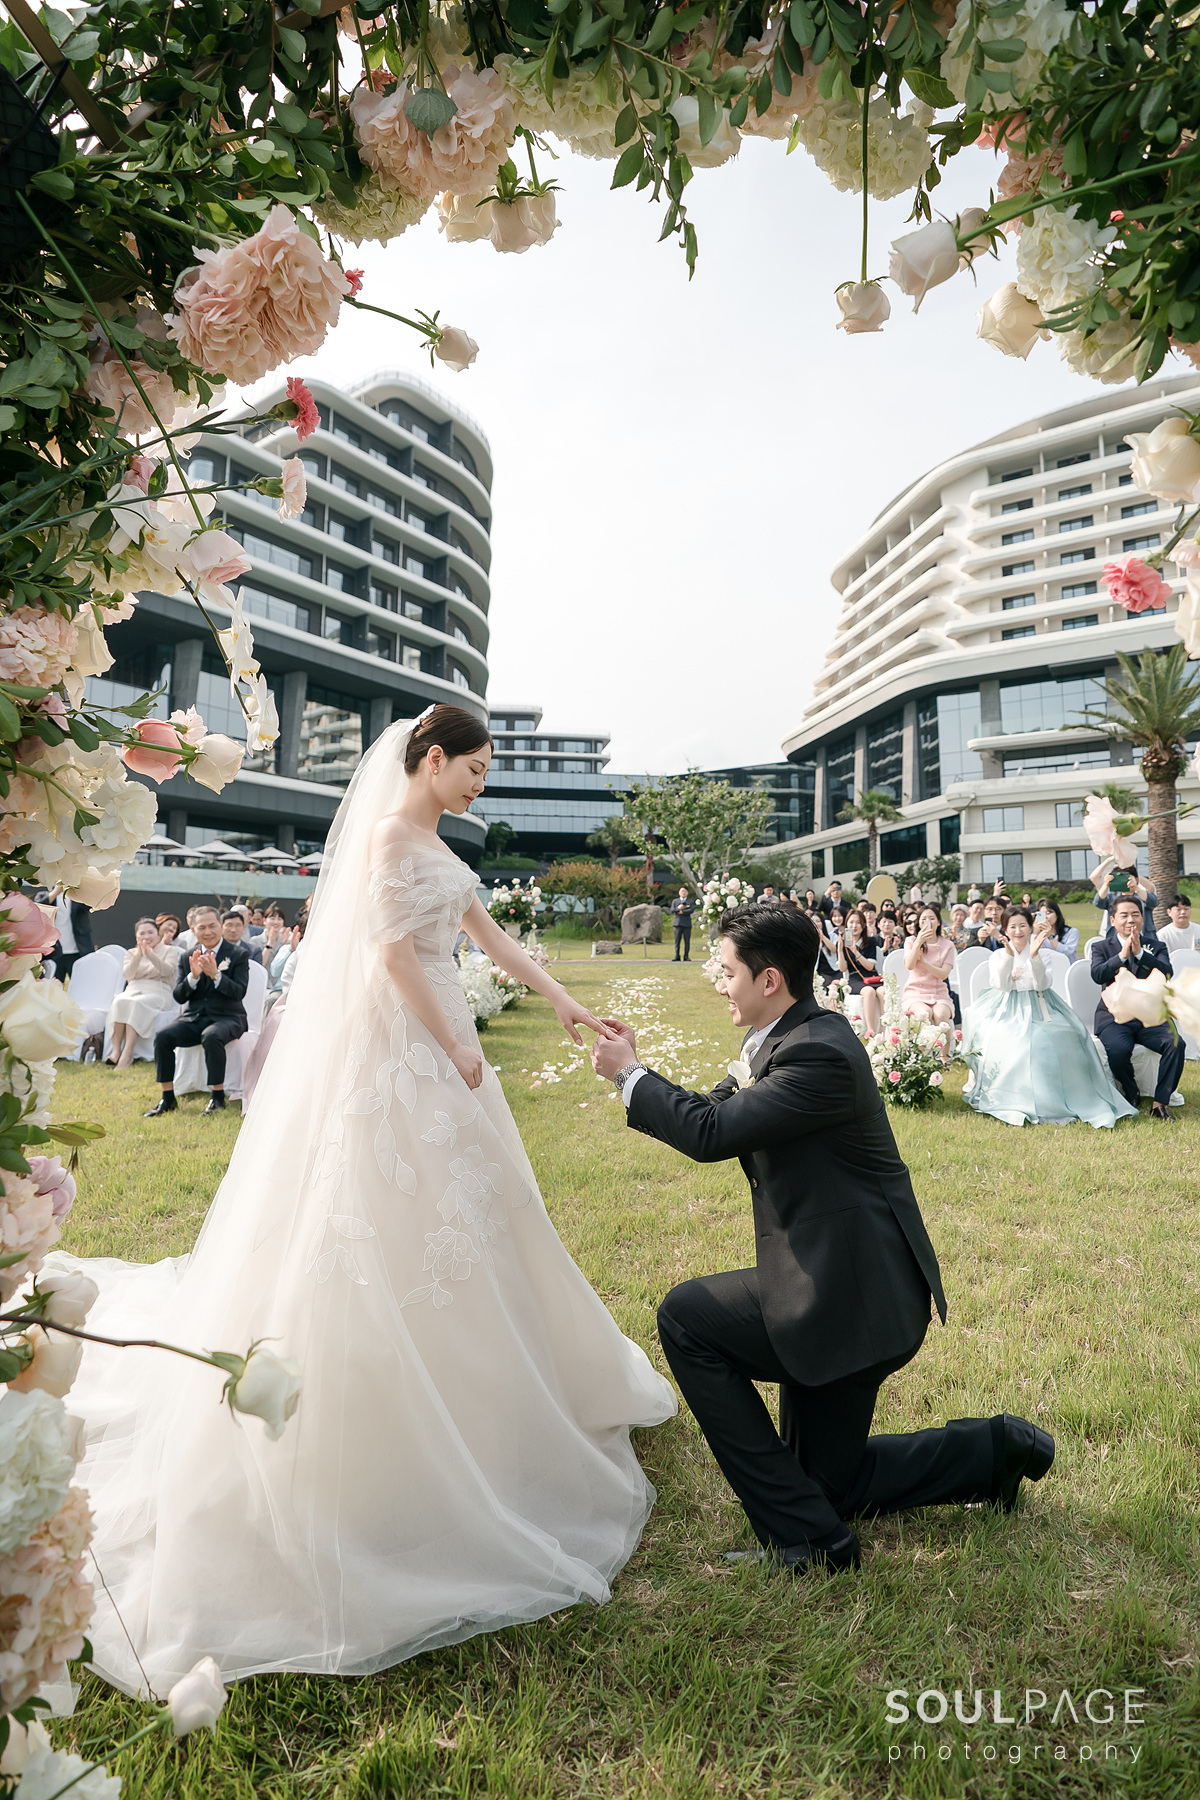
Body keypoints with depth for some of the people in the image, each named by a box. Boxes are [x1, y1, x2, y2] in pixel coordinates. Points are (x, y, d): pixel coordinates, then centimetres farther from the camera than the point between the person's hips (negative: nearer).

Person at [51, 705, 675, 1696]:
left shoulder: (435, 842, 15)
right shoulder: (390, 833, -13)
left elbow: (492, 934, 17)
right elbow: (392, 952, -20)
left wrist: (565, 1001, 13)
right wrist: (455, 1046, -14)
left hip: (437, 1039, 10)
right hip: (396, 1048, -10)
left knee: (461, 1212, 18)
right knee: (398, 1222, -2)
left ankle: (465, 1398, 37)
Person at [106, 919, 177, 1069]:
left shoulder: (168, 951, 10)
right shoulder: (130, 953, 19)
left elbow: (167, 970, -11)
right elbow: (128, 974, -1)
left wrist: (150, 954, -25)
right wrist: (138, 956, -17)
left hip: (157, 992, -3)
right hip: (133, 989, 3)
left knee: (136, 1003, -35)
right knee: (120, 1001, -32)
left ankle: (127, 1053, -43)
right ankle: (115, 1050, -37)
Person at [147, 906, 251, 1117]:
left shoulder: (238, 955, 0)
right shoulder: (187, 957, 10)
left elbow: (239, 993, -11)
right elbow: (178, 996, 3)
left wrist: (215, 974, -25)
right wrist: (193, 976, -16)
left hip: (226, 1017, -4)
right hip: (193, 1018, 4)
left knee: (211, 1037, -36)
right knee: (162, 1036, -22)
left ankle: (218, 1097, -21)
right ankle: (168, 1099, -11)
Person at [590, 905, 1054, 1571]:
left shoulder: (819, 1053, -25)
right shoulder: (788, 1037, 6)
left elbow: (710, 1134, -29)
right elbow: (713, 1111, 9)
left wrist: (629, 1073, -15)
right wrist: (635, 1071, -2)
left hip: (851, 1295, -10)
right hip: (844, 1276, 10)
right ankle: (997, 1448, 27)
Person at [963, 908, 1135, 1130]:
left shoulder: (1041, 952, 9)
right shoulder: (998, 955, 9)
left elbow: (1042, 984, -8)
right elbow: (1002, 985, -10)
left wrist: (1034, 956, -22)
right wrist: (1009, 955, -21)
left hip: (1037, 1008, 1)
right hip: (1007, 1010, 0)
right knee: (1002, 1041, -31)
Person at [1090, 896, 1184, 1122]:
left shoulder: (1154, 947, 12)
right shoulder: (1101, 946, 8)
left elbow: (1166, 973, -8)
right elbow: (1097, 975, -11)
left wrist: (1140, 953, -18)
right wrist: (1122, 954, -20)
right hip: (1113, 1016, -2)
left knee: (1176, 1044, -26)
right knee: (1119, 1049, -32)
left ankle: (1160, 1103, -12)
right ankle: (1130, 1095, 0)